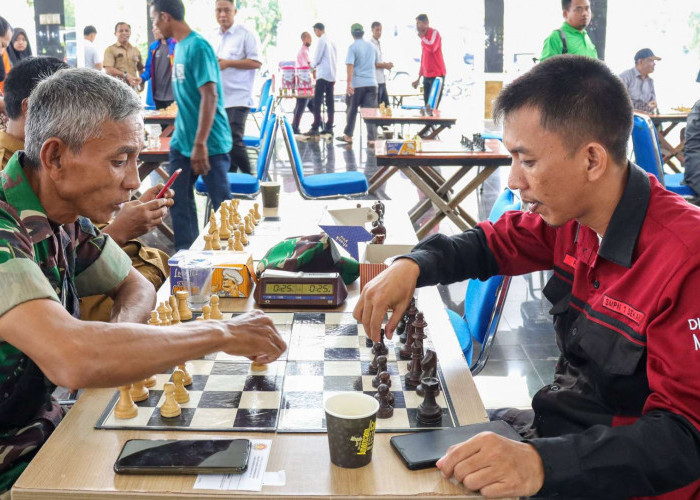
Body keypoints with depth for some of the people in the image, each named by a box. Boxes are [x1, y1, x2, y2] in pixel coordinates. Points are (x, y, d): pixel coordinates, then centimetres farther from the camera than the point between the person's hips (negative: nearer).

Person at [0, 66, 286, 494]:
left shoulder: (66, 216, 0)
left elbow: (136, 287, 13)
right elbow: (72, 359, -42)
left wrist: (120, 331, -12)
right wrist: (220, 334, -30)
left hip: (44, 429, 7)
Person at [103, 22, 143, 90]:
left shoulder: (136, 50, 18)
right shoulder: (110, 49, 2)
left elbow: (141, 69, 24)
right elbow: (108, 69, -10)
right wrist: (125, 75, -20)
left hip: (133, 86, 5)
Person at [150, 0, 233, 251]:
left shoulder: (197, 47, -17)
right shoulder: (179, 46, 9)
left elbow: (210, 96, -23)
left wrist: (200, 143, -25)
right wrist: (181, 132, 21)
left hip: (208, 142, -9)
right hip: (182, 140, 9)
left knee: (221, 202, 1)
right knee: (179, 198, 11)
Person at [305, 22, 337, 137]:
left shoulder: (321, 40, -9)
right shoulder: (331, 41, 12)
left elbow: (317, 58, -10)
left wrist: (312, 65, 11)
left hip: (323, 75, -8)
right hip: (332, 75, 8)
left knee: (317, 102, -7)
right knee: (330, 102, 7)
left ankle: (315, 128, -11)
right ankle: (329, 127, 8)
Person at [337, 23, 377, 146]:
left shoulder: (353, 47, -6)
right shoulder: (371, 46, 10)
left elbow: (350, 66, -16)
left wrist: (349, 83, -19)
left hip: (357, 83, -3)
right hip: (371, 83, 3)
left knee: (352, 110, 11)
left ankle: (348, 135, 21)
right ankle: (372, 138, -5)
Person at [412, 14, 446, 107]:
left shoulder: (434, 33, -7)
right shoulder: (424, 37, 17)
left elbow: (432, 48, -27)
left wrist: (422, 37, -10)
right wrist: (419, 78, 23)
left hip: (436, 75, -8)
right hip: (427, 76, 8)